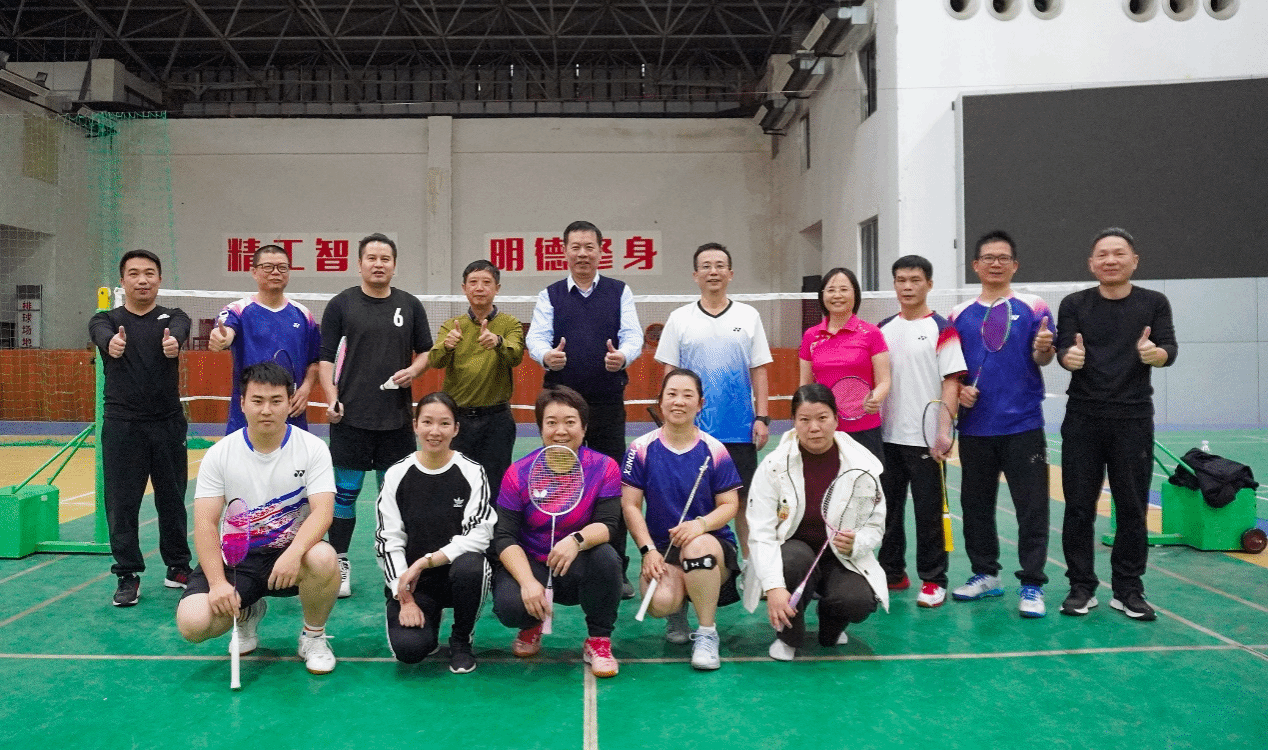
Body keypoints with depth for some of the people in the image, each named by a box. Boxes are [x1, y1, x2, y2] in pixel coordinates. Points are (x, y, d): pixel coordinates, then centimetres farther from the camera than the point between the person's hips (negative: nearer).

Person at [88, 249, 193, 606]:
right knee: (121, 504, 1)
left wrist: (173, 342, -48)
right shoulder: (106, 320, 4)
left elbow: (178, 331, -23)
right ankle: (128, 575, 14)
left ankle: (178, 566, 25)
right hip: (121, 425, 0)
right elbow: (102, 334, -21)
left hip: (168, 424, 0)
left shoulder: (173, 317, 3)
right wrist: (111, 343, -47)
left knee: (172, 500, 9)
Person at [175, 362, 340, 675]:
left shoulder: (313, 448, -8)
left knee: (324, 559, -36)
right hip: (234, 558, 1)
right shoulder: (219, 454, -4)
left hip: (291, 556, -1)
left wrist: (294, 553, -37)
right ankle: (247, 613, 16)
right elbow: (206, 523, -8)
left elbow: (323, 511, -18)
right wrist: (218, 582, -21)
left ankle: (313, 637, -4)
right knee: (191, 623, -23)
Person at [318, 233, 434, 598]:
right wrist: (331, 397, -11)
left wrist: (412, 371, -8)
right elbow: (325, 356, 2)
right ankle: (340, 563, 16)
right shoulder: (341, 304, 2)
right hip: (350, 417, -2)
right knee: (345, 491, 3)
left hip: (396, 417, 2)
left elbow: (425, 351, 13)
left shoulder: (410, 305, 7)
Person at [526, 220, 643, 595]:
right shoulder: (550, 295, 10)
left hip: (608, 402, 0)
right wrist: (547, 355, -25)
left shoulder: (620, 292, 8)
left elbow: (632, 335, -1)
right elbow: (536, 336, -1)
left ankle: (616, 569, 11)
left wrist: (622, 356, -25)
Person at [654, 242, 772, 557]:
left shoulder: (749, 316, 7)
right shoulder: (679, 319, 5)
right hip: (693, 430, 0)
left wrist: (762, 418, -1)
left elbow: (759, 371, 6)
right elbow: (670, 375, 6)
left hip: (741, 430, 0)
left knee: (744, 499, 5)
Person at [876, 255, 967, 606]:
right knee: (887, 507, 12)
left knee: (928, 512, 2)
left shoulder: (942, 329, -5)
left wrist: (944, 429, -19)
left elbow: (951, 382, -10)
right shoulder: (883, 329, 10)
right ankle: (892, 573, 25)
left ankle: (933, 580, 14)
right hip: (886, 435, 5)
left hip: (925, 438, -5)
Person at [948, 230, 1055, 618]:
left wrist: (1043, 349, -25)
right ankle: (985, 574, 27)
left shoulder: (1032, 308, 2)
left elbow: (1041, 359, -3)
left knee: (1032, 508, -2)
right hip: (974, 426, 3)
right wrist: (958, 390, -7)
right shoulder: (959, 315, 9)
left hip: (1022, 425, -3)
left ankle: (1032, 585, 7)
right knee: (976, 505, 12)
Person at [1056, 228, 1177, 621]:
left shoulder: (1154, 303, 4)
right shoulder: (1074, 304, 4)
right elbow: (1064, 351, -5)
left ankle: (1128, 590, 17)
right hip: (1083, 420, 0)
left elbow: (1169, 349, -6)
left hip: (1133, 420, 0)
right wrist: (1070, 357, -29)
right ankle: (1082, 588, 14)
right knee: (1079, 507, 3)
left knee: (1132, 508, 5)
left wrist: (1155, 353, -30)